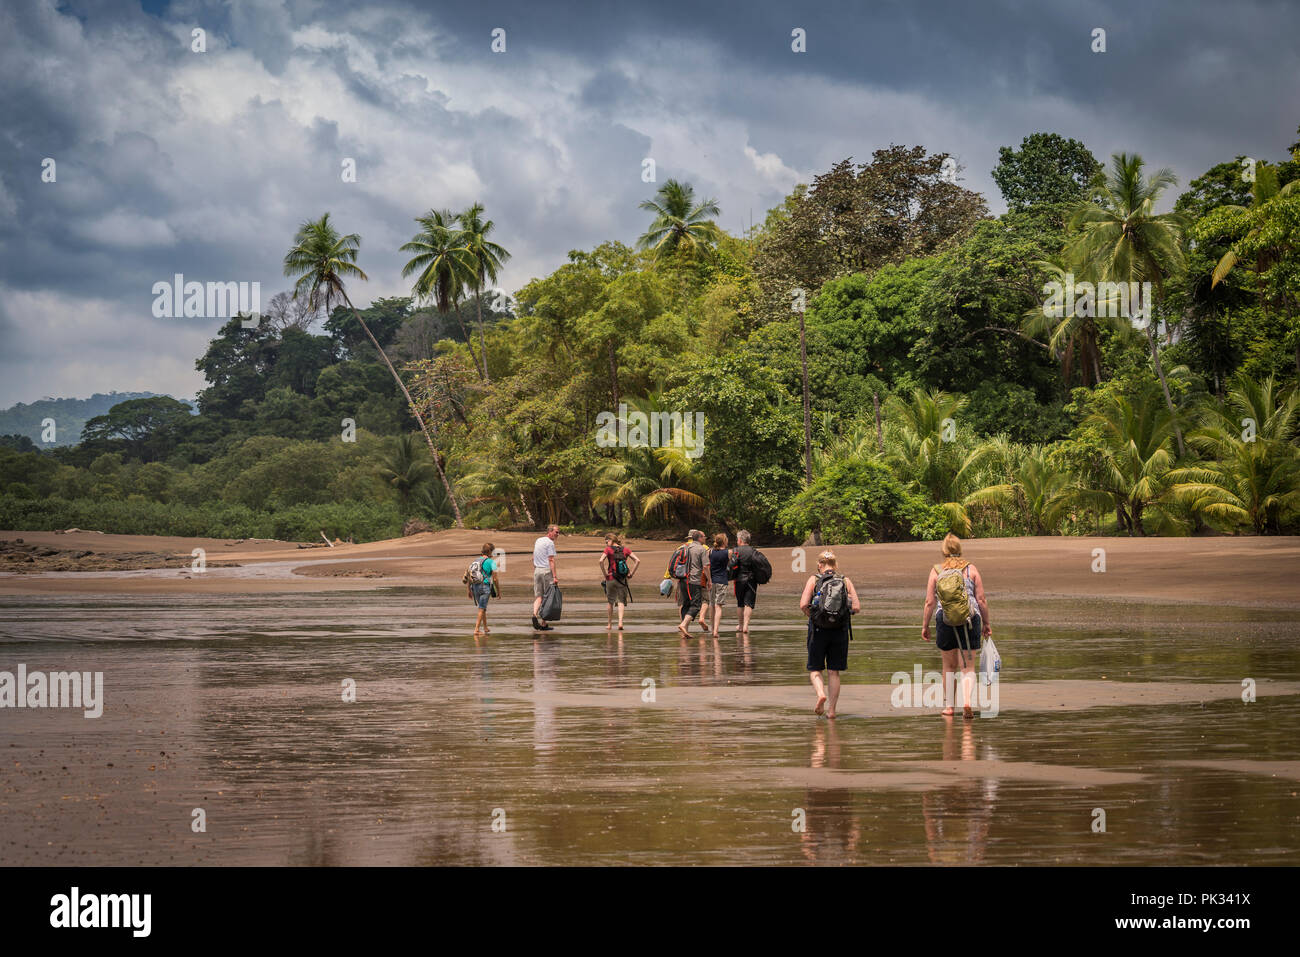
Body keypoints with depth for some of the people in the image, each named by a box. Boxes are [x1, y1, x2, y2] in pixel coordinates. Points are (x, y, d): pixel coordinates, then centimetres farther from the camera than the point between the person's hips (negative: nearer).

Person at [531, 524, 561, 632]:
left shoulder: (537, 541, 15)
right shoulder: (550, 543, -9)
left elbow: (533, 558, 19)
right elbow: (551, 560, -15)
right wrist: (555, 576, -17)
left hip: (537, 570, 7)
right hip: (547, 571, -7)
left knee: (538, 595, 6)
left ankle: (534, 614, -19)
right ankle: (543, 624, 2)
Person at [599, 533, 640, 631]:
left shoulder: (608, 549, -4)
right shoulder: (625, 549, 5)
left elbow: (601, 561, -19)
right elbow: (637, 561, -1)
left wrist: (605, 574, -8)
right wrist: (631, 574, 2)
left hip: (611, 579, -2)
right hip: (623, 579, 2)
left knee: (609, 602, 13)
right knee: (621, 601, 7)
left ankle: (609, 624, 19)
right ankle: (620, 622, -11)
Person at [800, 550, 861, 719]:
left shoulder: (813, 580, -1)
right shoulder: (845, 581, 4)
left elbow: (803, 605, -12)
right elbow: (857, 607, -4)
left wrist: (810, 614, 7)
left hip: (818, 629, -2)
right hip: (840, 629, 2)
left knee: (815, 669, 10)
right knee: (834, 671, 11)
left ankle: (821, 694, -17)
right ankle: (831, 709, 10)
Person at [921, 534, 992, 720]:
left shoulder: (936, 571, 5)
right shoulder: (971, 569, 5)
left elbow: (930, 602, 2)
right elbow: (982, 600, 3)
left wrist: (925, 626, 9)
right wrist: (986, 623, 13)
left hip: (945, 619, 1)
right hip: (970, 619, -1)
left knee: (949, 666, 16)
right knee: (968, 666, 3)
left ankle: (948, 705, 20)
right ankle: (966, 701, -17)